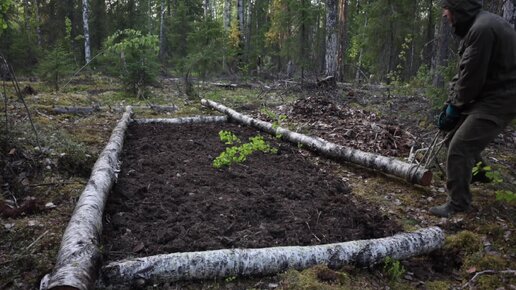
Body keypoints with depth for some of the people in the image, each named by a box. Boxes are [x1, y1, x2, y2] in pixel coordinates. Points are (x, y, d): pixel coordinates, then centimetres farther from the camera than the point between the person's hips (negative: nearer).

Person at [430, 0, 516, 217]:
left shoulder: (482, 29, -23)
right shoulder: (476, 25, 11)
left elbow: (472, 76, -22)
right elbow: (465, 71, 12)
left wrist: (455, 106, -7)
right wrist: (451, 103, 7)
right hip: (489, 95, 10)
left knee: (459, 148, -11)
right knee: (457, 135, 22)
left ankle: (458, 203, 0)